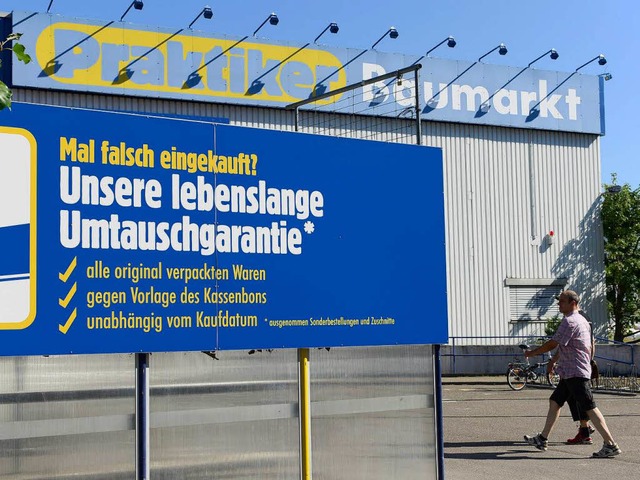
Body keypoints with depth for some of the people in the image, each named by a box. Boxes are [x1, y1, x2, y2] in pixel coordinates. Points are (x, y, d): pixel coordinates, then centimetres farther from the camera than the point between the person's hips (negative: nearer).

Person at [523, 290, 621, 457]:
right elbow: (589, 348, 21)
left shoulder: (569, 321, -15)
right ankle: (542, 439, 21)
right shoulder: (582, 320, 16)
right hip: (570, 373, 11)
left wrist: (532, 353, -4)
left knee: (589, 408, -10)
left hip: (576, 373, -11)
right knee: (554, 401, 14)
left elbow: (552, 344, -16)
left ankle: (611, 445, -9)